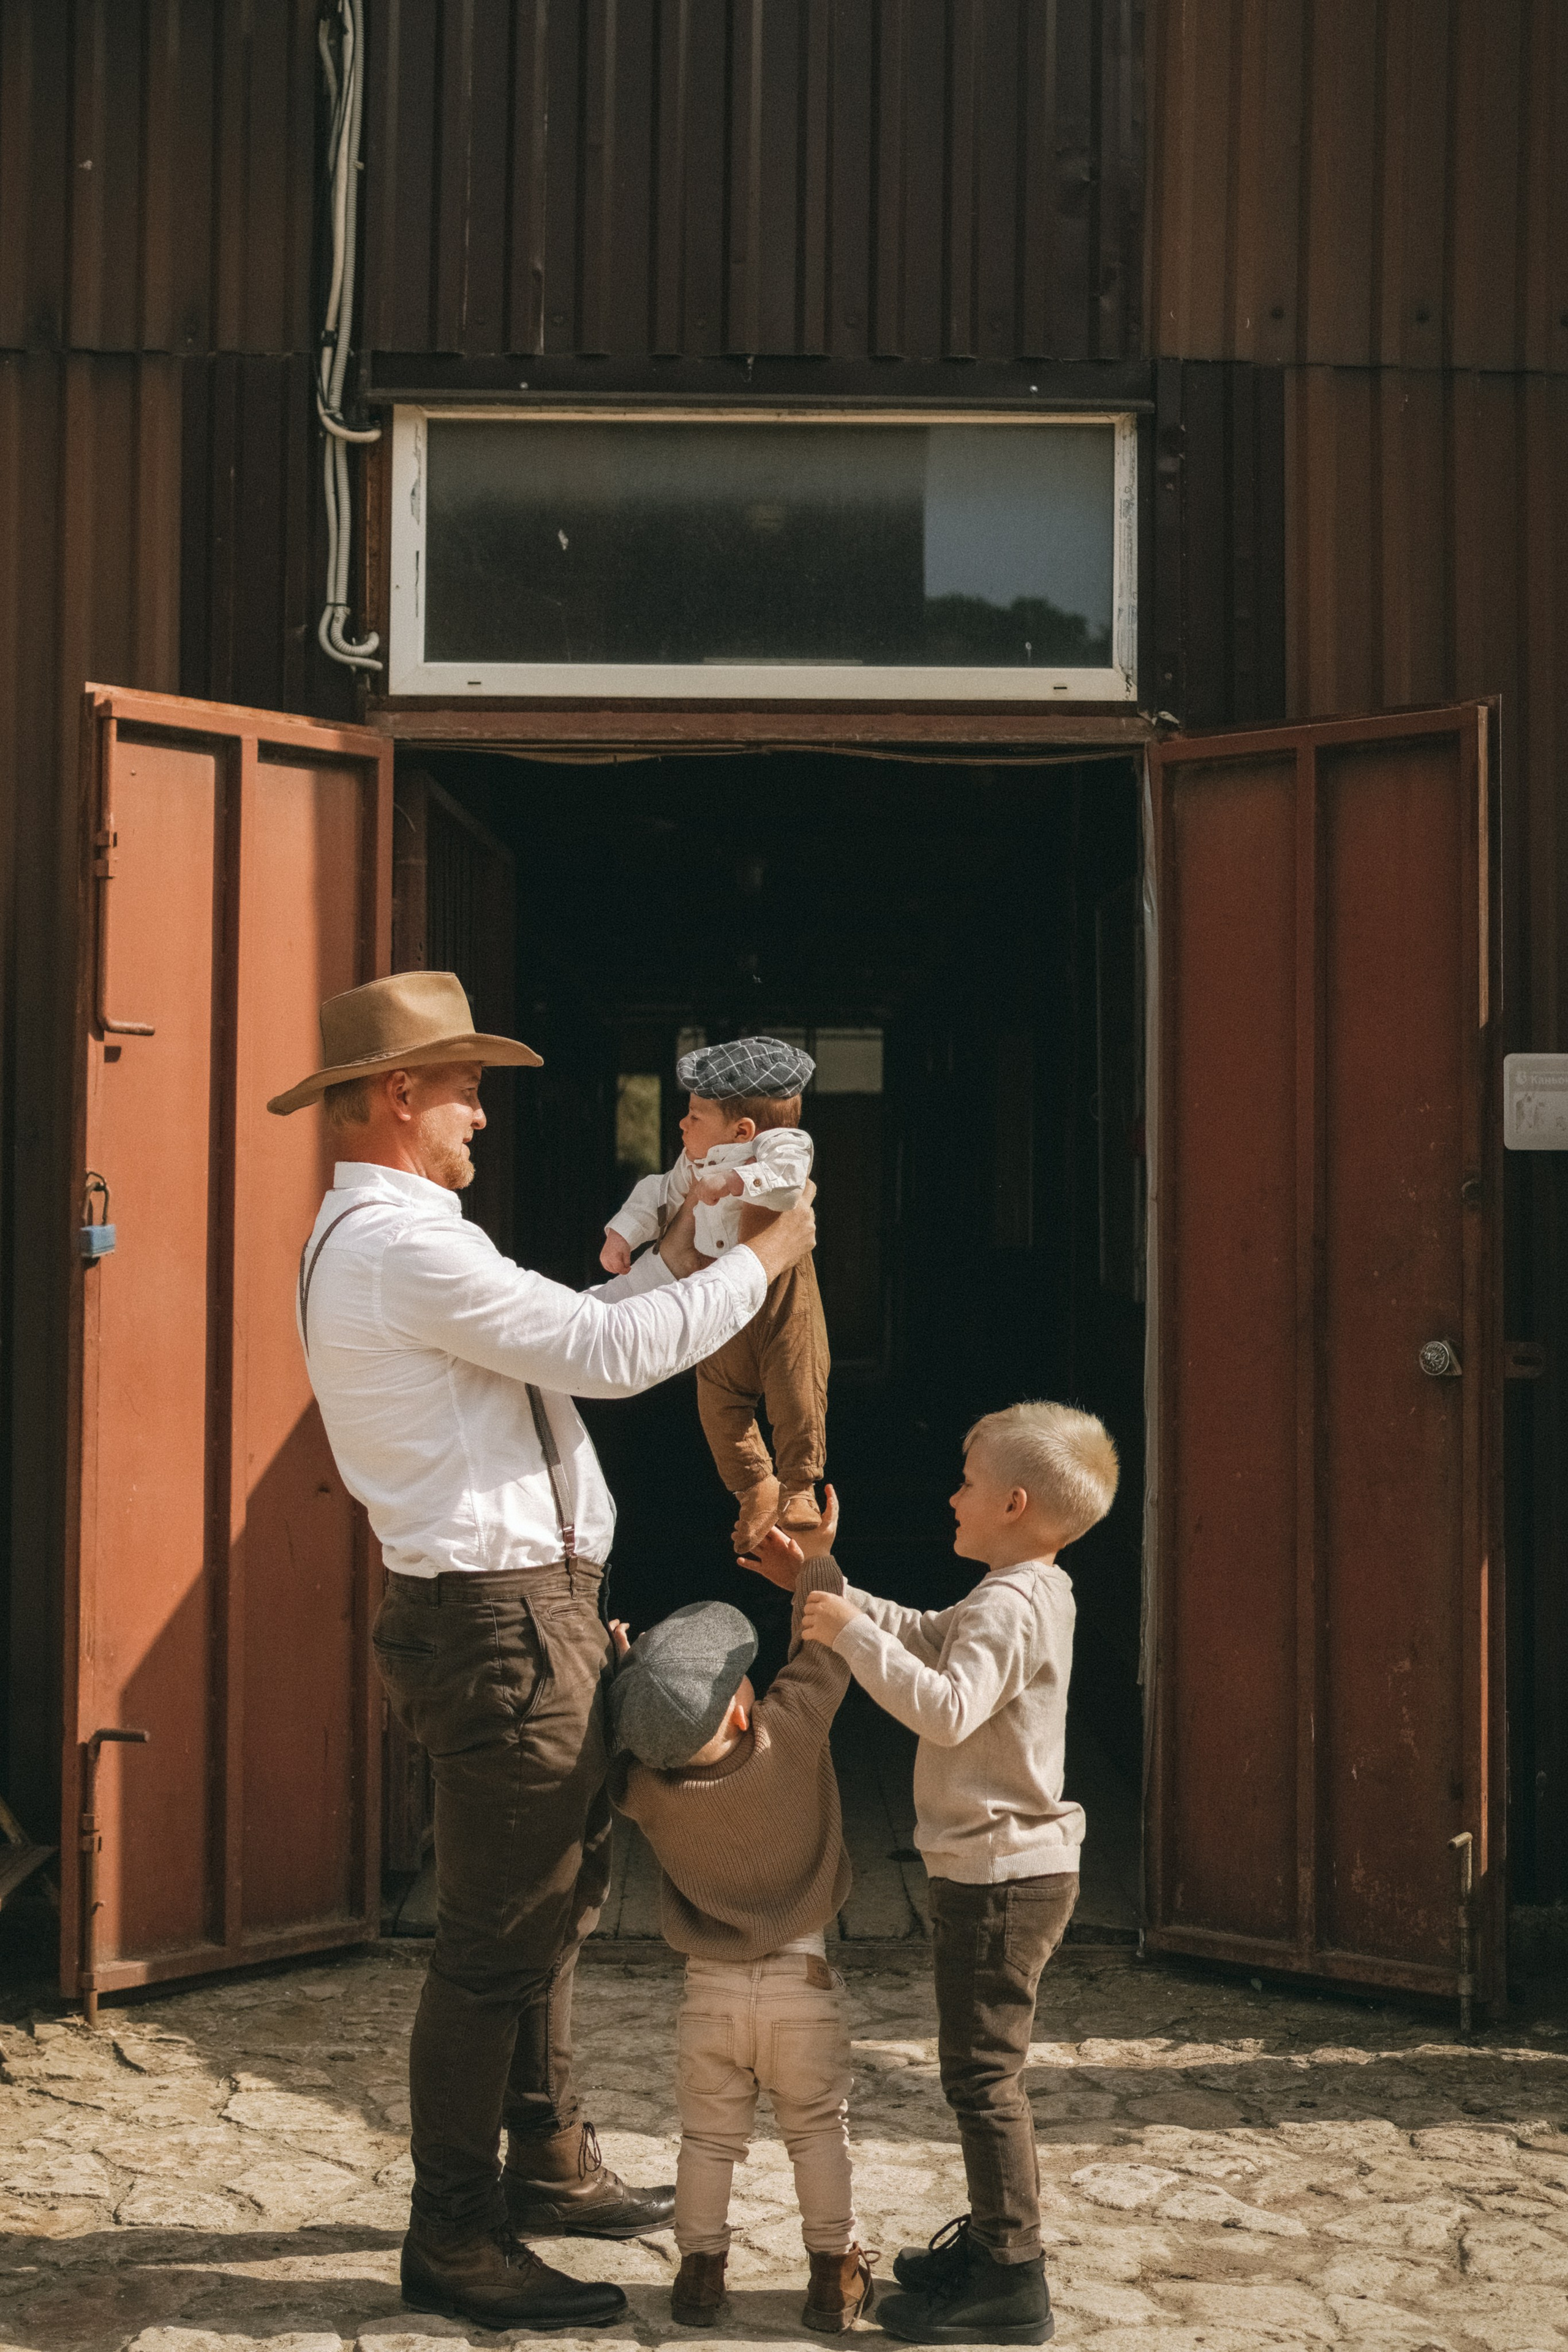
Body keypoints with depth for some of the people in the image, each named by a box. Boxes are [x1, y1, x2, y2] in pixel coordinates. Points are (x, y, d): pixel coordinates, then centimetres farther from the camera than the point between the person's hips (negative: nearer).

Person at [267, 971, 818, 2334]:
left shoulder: (381, 1239, 17)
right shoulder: (406, 1244, -18)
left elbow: (570, 1338, 18)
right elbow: (604, 1354, -20)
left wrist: (678, 1253, 16)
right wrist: (762, 1262, -9)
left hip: (530, 1610, 11)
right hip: (502, 1619, -11)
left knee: (558, 1902, 21)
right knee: (499, 1937, -3)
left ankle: (551, 2169, 34)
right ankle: (455, 2243, 7)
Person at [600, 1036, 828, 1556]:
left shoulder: (782, 1145, -15)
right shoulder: (695, 1163, 8)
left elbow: (787, 1177, -37)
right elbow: (662, 1193, 23)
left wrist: (734, 1180, -45)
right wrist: (623, 1232, 15)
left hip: (782, 1284, -6)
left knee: (796, 1391, -6)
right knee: (719, 1398, 6)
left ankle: (798, 1488, 10)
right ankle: (755, 1487, 22)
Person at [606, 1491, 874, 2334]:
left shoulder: (647, 1792, -16)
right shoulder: (789, 1734, -21)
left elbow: (616, 1759, 7)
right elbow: (822, 1651, -8)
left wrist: (618, 1676, 4)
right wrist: (814, 1563, 1)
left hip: (710, 1990, 1)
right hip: (803, 1983, -1)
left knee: (709, 2137, 16)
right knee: (818, 2131, 14)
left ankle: (701, 2268, 20)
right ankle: (833, 2271, 19)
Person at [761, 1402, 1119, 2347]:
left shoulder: (1010, 1607, -20)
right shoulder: (1029, 1597, 12)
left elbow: (946, 1708, -34)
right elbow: (927, 1639, 23)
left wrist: (853, 1634, -30)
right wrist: (824, 1589, 20)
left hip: (1002, 1876, -11)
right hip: (1008, 1870, 11)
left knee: (982, 2073, -4)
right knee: (982, 2070, 20)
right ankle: (996, 2236, 32)